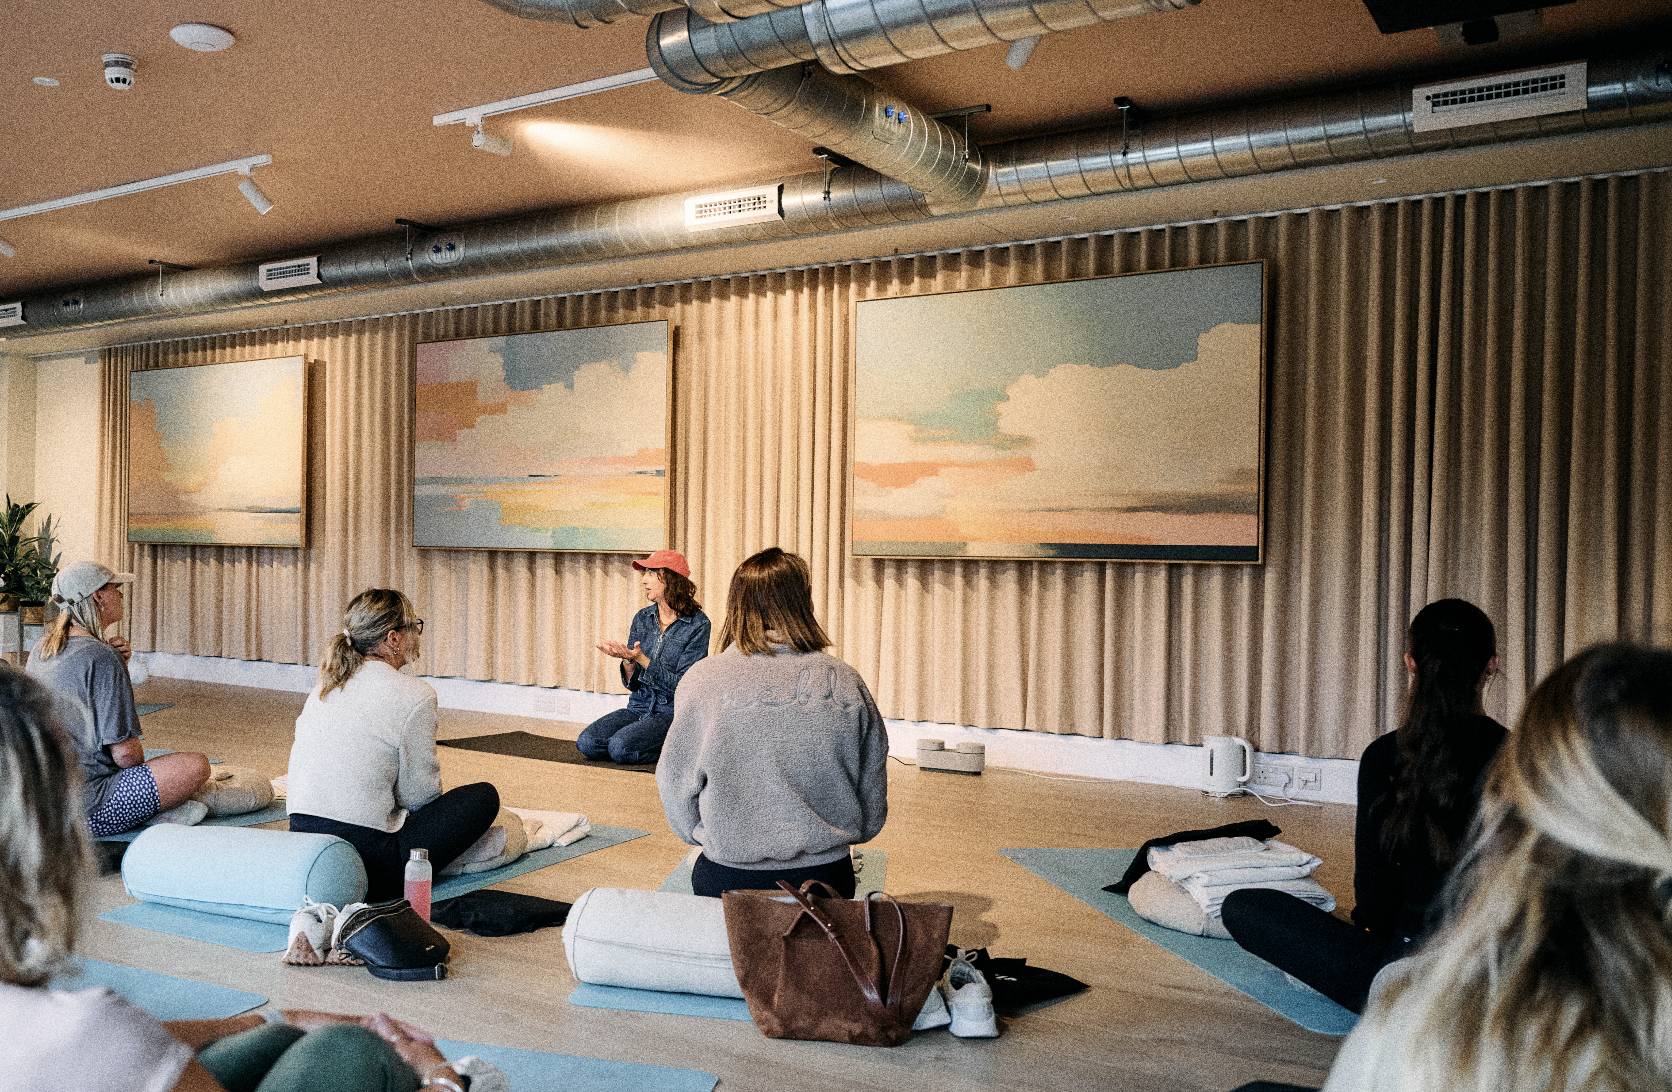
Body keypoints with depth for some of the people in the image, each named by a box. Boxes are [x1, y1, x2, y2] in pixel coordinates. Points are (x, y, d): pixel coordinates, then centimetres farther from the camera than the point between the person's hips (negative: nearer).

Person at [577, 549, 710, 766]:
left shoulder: (697, 624, -10)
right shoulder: (642, 619, 7)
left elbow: (682, 685, -15)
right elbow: (632, 684, 7)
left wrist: (641, 659, -23)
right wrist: (627, 661, -15)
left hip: (674, 712, -6)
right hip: (639, 707, 6)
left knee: (620, 748, -27)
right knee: (587, 742, -15)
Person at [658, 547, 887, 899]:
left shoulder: (703, 680, -10)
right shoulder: (846, 683, -6)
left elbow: (676, 782, 1)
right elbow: (872, 797, 5)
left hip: (728, 877, -1)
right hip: (826, 876, 2)